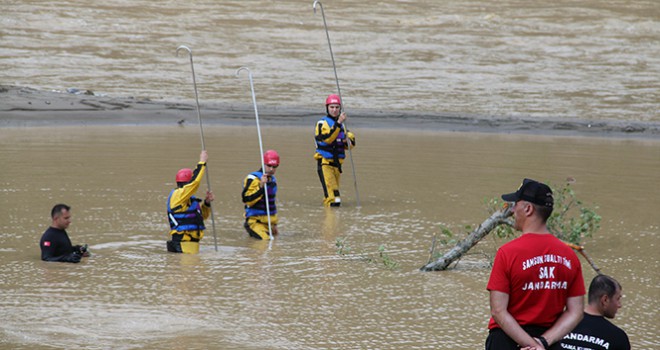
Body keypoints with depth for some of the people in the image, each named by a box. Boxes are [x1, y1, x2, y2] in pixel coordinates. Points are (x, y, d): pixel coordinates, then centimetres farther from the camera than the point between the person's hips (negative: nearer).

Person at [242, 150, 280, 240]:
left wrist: (274, 223, 29)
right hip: (255, 221, -8)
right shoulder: (253, 179, -10)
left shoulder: (272, 180, 18)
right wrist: (261, 186, -28)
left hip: (268, 222, 8)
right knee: (266, 240, -24)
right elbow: (247, 200, -21)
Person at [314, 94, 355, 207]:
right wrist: (338, 123, -30)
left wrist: (348, 140, -7)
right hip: (325, 162, -7)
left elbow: (350, 144, 17)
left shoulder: (342, 125, 17)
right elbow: (328, 138, -24)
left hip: (337, 163, 7)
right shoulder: (322, 123, -5)